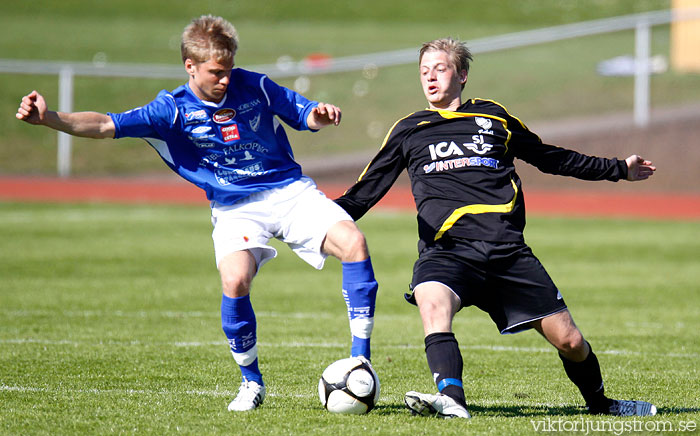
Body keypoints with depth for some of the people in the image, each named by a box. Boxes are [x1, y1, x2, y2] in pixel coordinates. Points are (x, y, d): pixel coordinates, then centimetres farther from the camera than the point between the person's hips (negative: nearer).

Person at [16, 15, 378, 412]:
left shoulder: (253, 86, -1)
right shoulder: (174, 110, -6)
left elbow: (304, 116, 10)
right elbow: (106, 126, -14)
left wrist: (321, 115, -15)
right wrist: (49, 118, -29)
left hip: (290, 190, 2)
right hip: (235, 209, -2)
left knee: (353, 242, -22)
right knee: (235, 280, -30)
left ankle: (361, 361, -13)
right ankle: (251, 383, -6)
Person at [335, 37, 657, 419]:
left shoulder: (493, 117, 18)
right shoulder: (408, 131, 17)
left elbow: (550, 158, 29)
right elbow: (366, 191, 19)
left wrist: (618, 170, 32)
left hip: (507, 250, 1)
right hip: (446, 249, -1)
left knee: (569, 340, -2)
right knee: (432, 301, -37)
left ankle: (599, 402, 25)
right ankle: (451, 399, -48)